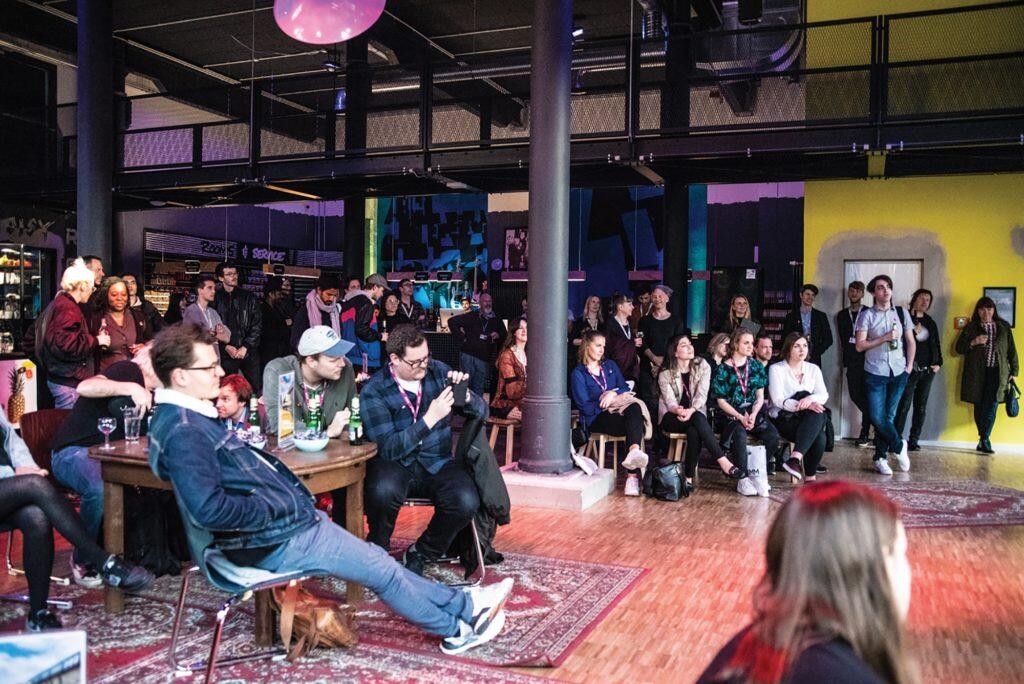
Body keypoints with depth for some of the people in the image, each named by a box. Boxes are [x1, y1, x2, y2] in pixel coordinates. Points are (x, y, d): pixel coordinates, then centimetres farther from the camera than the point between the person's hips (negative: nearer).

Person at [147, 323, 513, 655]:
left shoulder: (191, 418, 9)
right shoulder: (183, 431, -24)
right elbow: (208, 508, -32)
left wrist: (293, 496, 7)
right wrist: (276, 510, -20)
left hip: (288, 521, 10)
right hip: (277, 540, -10)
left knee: (378, 562, 17)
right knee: (382, 569, 5)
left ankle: (460, 604, 30)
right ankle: (456, 627, 25)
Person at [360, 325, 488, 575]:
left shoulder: (437, 371, 2)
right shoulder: (374, 390, -8)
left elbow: (482, 412, 6)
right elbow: (388, 448, -18)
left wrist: (465, 395, -17)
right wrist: (430, 418, -26)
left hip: (438, 463, 3)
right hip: (396, 464, -3)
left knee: (466, 502, -26)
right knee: (383, 490, -37)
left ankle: (420, 554, 2)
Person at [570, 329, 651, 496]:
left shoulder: (610, 365, 21)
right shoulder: (578, 373, 3)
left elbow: (625, 388, 12)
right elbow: (586, 407, -6)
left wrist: (614, 393, -10)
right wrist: (605, 401, -10)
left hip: (616, 412, 5)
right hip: (596, 419, -4)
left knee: (635, 408, -34)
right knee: (634, 424, -33)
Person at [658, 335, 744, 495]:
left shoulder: (702, 366, 2)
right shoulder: (665, 374, 0)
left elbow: (702, 395, -10)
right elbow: (669, 400, -10)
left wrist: (691, 410, -30)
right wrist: (678, 410, -34)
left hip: (695, 415, 1)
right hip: (670, 418, -1)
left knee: (694, 432, -36)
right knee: (698, 418, -35)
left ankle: (689, 478, -32)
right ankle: (723, 461, -42)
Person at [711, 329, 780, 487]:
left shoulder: (756, 366, 11)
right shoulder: (724, 369, -2)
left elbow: (760, 396, 9)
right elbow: (721, 401, -4)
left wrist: (753, 415, -10)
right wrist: (740, 417, -16)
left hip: (752, 411, 4)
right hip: (730, 414, -4)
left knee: (772, 434, -24)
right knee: (740, 434, -36)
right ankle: (743, 479, -29)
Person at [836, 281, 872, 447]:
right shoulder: (842, 315, 14)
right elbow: (844, 340, 10)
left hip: (867, 360, -3)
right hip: (852, 361, 3)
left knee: (865, 395, -7)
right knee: (855, 395, -2)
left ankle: (865, 434, -1)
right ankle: (874, 419, 18)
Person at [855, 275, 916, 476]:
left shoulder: (901, 313, 8)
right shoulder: (867, 315, -2)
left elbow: (911, 341, 13)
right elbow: (860, 345, -8)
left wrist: (909, 366, 5)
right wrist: (884, 338, -16)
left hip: (898, 373, 2)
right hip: (875, 374, -2)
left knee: (888, 416, 5)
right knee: (877, 417, -7)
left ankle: (881, 458, 16)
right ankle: (899, 447, 15)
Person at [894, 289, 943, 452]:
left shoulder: (930, 322, 15)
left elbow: (936, 345, 19)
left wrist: (938, 363, 8)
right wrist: (914, 332, -18)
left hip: (927, 371, 6)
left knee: (921, 406, 7)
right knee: (904, 405, -9)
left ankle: (914, 440, 13)